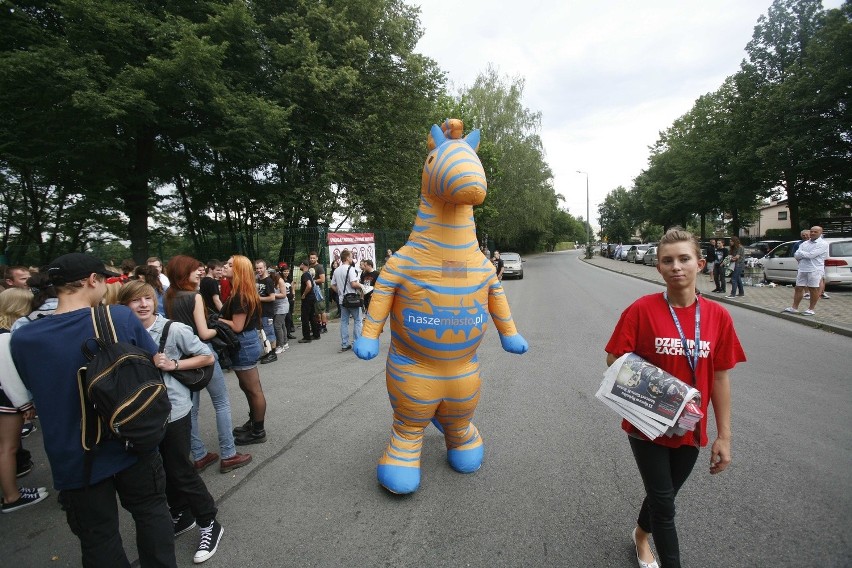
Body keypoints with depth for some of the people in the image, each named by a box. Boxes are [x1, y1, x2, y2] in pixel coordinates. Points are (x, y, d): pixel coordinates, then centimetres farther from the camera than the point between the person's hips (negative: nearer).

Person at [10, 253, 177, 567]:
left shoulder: (22, 339, -13)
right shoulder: (121, 317, -17)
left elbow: (37, 391, 6)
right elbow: (154, 363, -2)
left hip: (75, 458, 1)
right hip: (132, 443, 0)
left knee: (98, 537, 18)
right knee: (152, 512, 22)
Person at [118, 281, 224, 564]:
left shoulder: (174, 330, -14)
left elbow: (207, 357, -8)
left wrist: (173, 365, -18)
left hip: (173, 410, -5)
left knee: (180, 471, 3)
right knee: (164, 470, 19)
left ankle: (209, 524, 20)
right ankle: (181, 516, 40)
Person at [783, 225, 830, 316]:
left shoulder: (823, 244, -4)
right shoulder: (804, 244, 14)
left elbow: (811, 255, -16)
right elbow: (796, 256, 5)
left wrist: (801, 253, -2)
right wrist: (806, 255, -10)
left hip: (815, 270, -6)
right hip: (802, 269, 6)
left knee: (813, 289, 2)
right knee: (798, 288, 7)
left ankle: (811, 309, 10)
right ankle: (794, 308, 12)